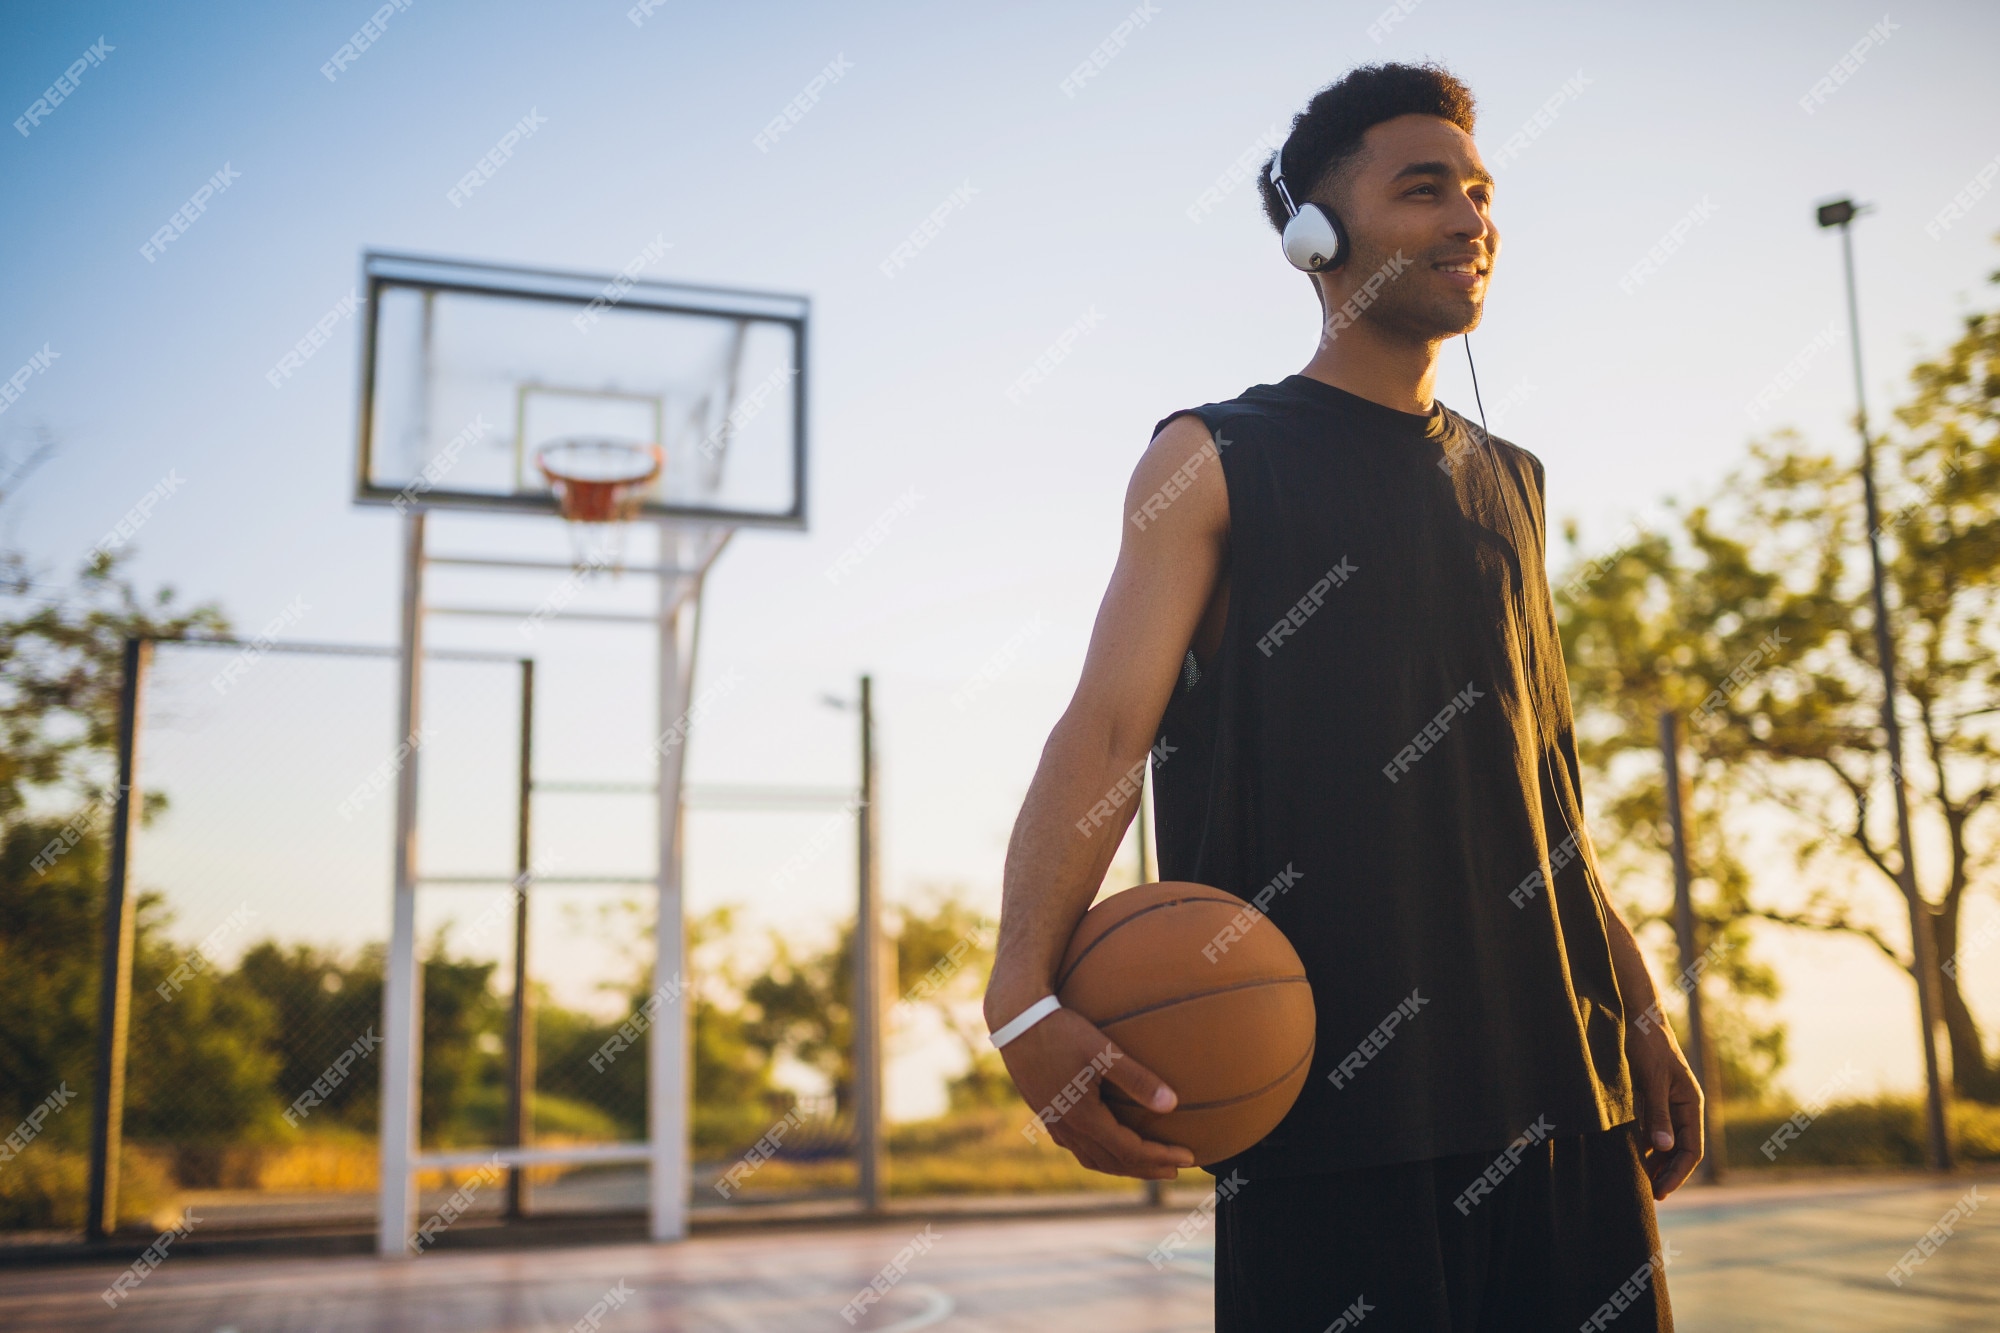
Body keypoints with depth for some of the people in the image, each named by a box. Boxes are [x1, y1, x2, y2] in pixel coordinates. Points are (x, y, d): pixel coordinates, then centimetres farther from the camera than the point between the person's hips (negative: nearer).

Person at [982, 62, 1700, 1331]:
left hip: (1555, 1078, 6)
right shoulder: (1212, 463, -1)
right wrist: (1025, 988, -28)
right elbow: (1107, 722, -13)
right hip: (1329, 1075, -5)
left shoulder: (1510, 485, 17)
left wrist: (1642, 1022, 17)